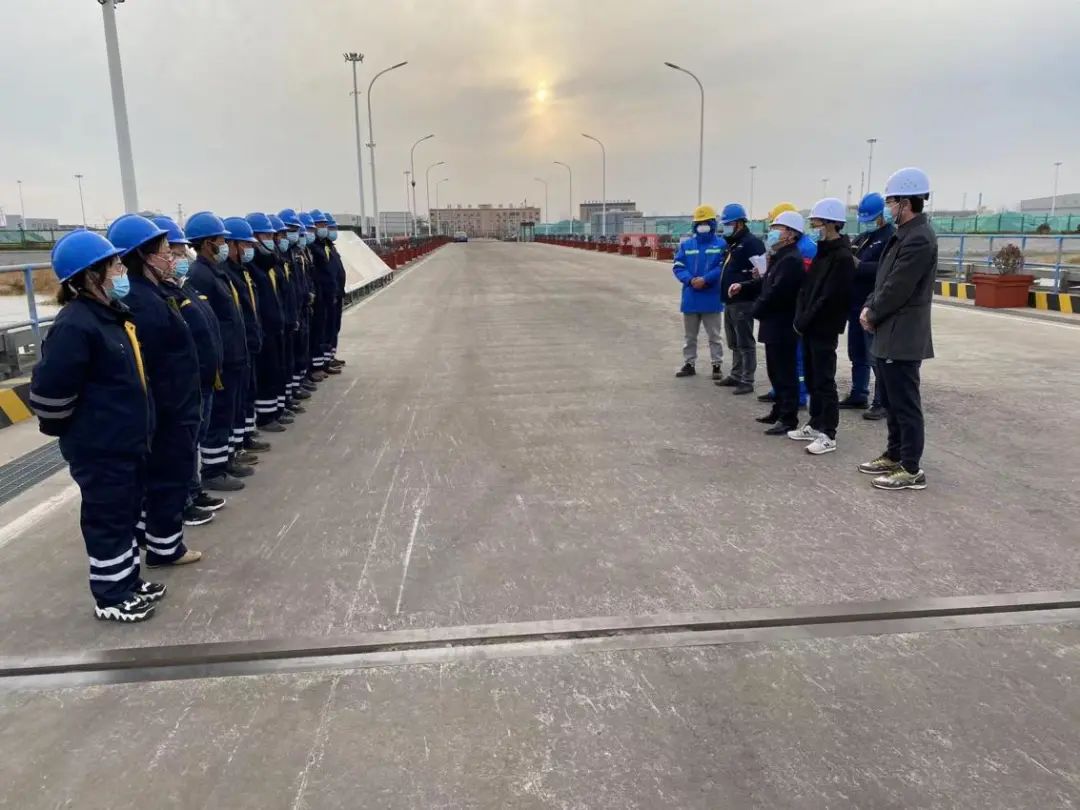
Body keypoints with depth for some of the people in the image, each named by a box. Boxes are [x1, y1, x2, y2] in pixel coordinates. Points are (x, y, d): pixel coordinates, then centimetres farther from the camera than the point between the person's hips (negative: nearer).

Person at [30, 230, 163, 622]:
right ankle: (110, 597, 21)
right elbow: (50, 390, -22)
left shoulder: (112, 313, 8)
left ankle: (128, 581, 36)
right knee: (107, 518, 5)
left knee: (127, 513, 20)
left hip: (126, 439, 9)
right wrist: (67, 428, -6)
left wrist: (134, 422, 16)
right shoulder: (74, 325, -22)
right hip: (99, 447, -9)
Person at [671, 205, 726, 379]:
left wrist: (705, 279, -21)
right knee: (690, 336, 13)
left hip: (712, 298, -3)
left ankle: (717, 365, 15)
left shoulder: (721, 245, -4)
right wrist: (690, 280, -16)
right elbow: (678, 267, 0)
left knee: (714, 335, 6)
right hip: (690, 298, 3)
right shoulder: (686, 245, 5)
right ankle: (689, 364, 23)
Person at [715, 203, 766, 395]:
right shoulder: (732, 244, 18)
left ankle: (747, 381, 1)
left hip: (743, 302, -10)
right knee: (734, 343, 18)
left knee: (745, 344, -4)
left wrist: (742, 285, -25)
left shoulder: (752, 243, -13)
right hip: (730, 301, 10)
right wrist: (726, 289, 14)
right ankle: (736, 375, 28)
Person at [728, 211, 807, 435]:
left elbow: (776, 293, -25)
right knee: (775, 370, 19)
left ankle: (788, 419, 2)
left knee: (785, 372, -4)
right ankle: (779, 410, 31)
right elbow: (766, 282, 20)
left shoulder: (791, 260, -20)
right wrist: (743, 286, 4)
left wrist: (757, 309, -9)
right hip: (775, 324, 11)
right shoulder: (780, 256, 16)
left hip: (782, 326, -11)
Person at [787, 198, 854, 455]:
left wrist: (805, 321, -15)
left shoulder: (843, 257, -15)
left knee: (824, 381, -3)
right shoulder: (822, 252, 15)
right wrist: (800, 318, 1)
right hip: (809, 328, 9)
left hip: (824, 330, -9)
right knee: (812, 379, 15)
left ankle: (828, 434, 4)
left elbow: (830, 298, -20)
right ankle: (815, 425, 26)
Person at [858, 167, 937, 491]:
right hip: (890, 334, 10)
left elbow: (897, 289, -20)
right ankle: (894, 455, 30)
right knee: (891, 402, 18)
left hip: (902, 336, -10)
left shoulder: (919, 238, -19)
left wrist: (873, 316, -7)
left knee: (905, 404, -2)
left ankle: (911, 469, 7)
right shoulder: (904, 234, 13)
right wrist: (869, 307, 2)